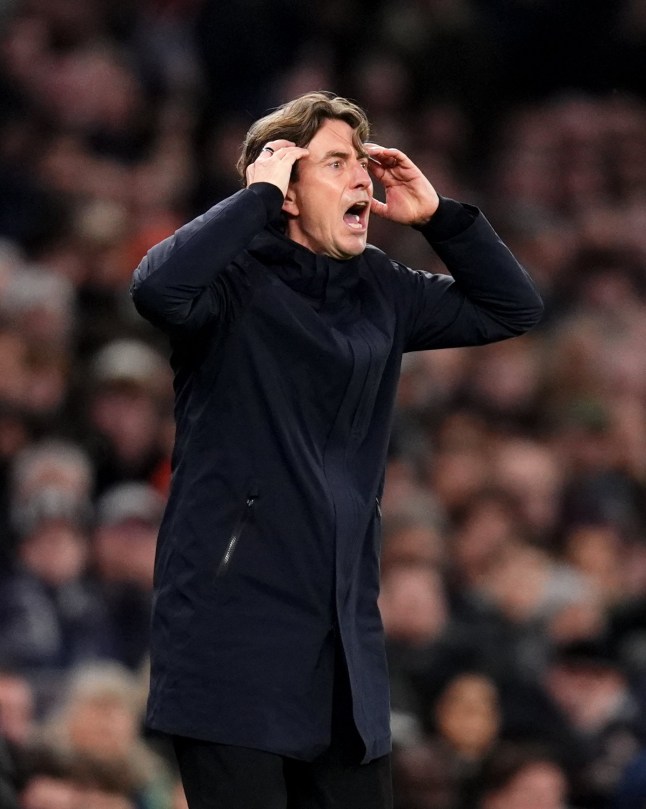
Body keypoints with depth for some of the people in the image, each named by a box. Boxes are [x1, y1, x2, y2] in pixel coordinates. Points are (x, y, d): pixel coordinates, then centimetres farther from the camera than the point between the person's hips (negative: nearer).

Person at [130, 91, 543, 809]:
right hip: (234, 636, -6)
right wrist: (258, 195, -17)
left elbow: (513, 307, 21)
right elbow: (158, 287, -29)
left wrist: (436, 214, 8)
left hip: (345, 636, 7)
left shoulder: (379, 290, 13)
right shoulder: (236, 281, -7)